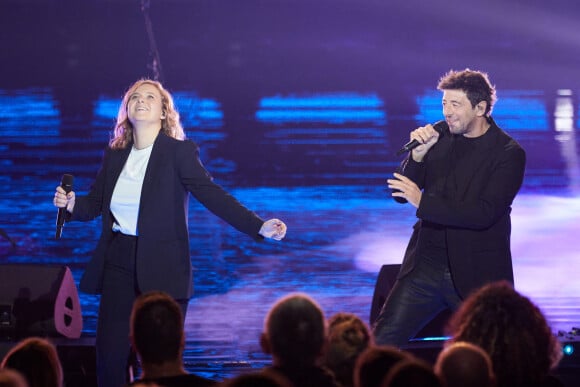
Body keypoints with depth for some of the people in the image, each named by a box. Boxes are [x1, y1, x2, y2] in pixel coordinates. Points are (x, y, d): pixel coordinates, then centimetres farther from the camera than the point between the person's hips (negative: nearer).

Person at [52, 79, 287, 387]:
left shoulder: (179, 152, -4)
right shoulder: (114, 154, 11)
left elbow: (213, 196, -12)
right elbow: (94, 205, 11)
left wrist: (259, 226, -24)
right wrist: (71, 204, -11)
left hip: (163, 268, -4)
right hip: (119, 263, 4)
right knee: (109, 355, -1)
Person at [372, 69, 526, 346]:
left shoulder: (509, 154, -9)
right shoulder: (439, 138, 4)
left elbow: (484, 213, -20)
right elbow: (400, 194, 4)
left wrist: (422, 201, -23)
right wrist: (419, 154, -14)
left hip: (477, 274, -4)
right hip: (426, 266, 4)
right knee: (380, 342, -2)